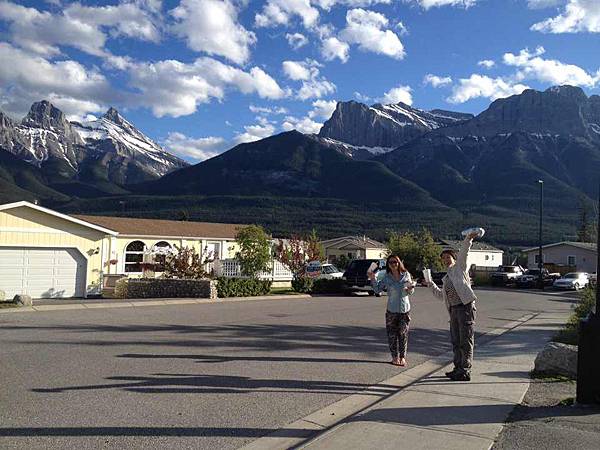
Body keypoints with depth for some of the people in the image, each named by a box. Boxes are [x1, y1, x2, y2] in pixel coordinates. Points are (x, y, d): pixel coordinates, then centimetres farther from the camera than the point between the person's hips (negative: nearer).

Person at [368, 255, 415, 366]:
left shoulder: (406, 275, 0)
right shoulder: (386, 277, -2)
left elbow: (410, 292, 10)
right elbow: (378, 290, 0)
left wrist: (411, 288, -13)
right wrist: (373, 279, -10)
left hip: (405, 309, 0)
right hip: (391, 310, 0)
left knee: (403, 334, 3)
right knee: (392, 334, 3)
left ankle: (402, 357, 13)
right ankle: (395, 357, 15)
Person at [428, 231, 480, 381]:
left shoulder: (460, 267, 5)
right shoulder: (446, 278, 23)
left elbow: (463, 252, -12)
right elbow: (441, 295, 29)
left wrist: (468, 239, -26)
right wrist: (431, 284, 22)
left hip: (466, 307, -8)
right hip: (453, 310, 8)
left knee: (466, 341, -4)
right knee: (456, 341, 13)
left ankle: (465, 371, 0)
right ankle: (458, 368, 23)